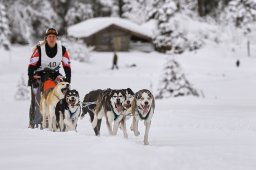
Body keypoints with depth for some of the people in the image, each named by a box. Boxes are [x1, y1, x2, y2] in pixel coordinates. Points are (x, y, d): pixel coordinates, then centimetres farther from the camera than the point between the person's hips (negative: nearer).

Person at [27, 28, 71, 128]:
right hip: (39, 75, -2)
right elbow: (32, 65, -15)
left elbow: (67, 65, -2)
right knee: (35, 100, -8)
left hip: (54, 74, 2)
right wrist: (31, 78, -23)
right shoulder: (39, 48, -15)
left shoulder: (62, 49, -7)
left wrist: (68, 79, -11)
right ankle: (32, 123, -2)